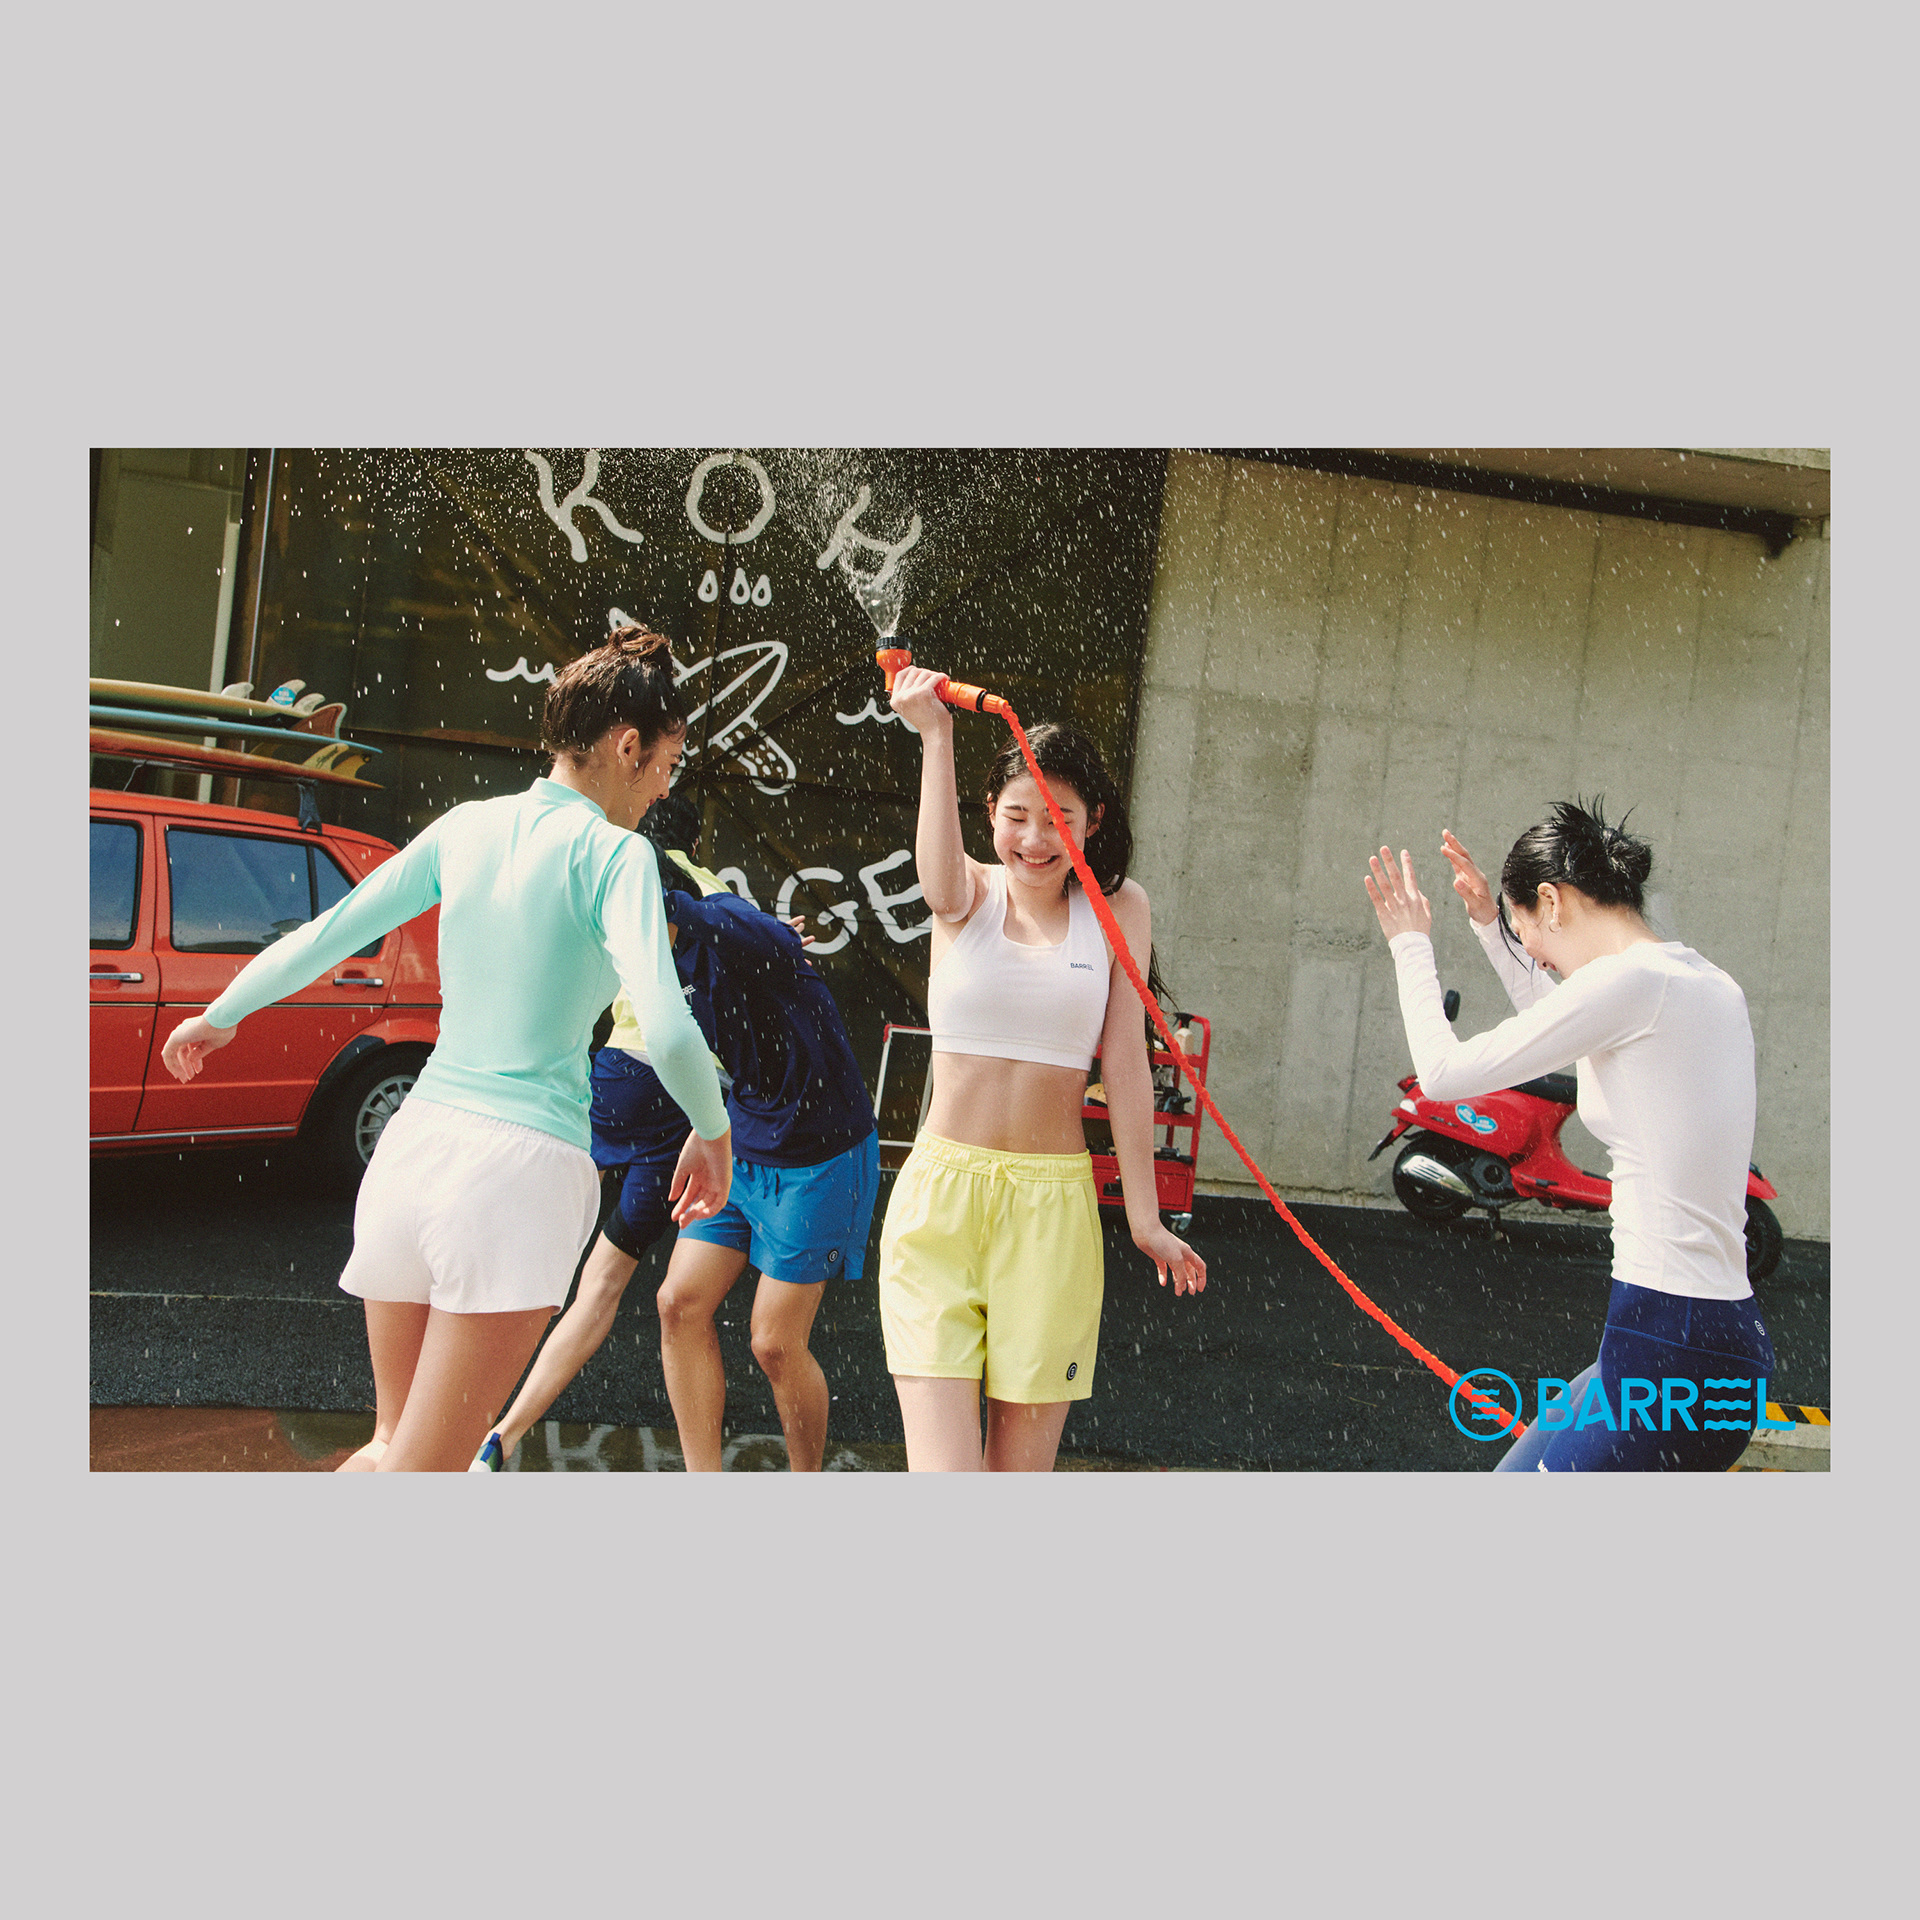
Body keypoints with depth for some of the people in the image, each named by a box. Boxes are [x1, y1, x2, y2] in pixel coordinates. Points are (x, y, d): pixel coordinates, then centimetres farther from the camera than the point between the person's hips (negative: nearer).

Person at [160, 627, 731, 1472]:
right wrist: (713, 1132, -1)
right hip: (521, 1168, -6)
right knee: (420, 1472, 1)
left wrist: (217, 1016, 31)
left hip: (411, 1147, 6)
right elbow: (666, 1031, -19)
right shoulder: (614, 853, -7)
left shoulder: (466, 826, 10)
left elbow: (321, 935, 15)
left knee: (391, 1446, 23)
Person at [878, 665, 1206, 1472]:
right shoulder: (972, 892, 3)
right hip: (939, 1192, 0)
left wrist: (1143, 1217, 1)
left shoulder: (1119, 909, 4)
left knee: (1023, 1458, 5)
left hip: (1054, 1203, 1)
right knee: (941, 1460, -7)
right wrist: (936, 738, -35)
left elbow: (1125, 1063, 2)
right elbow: (941, 884, -23)